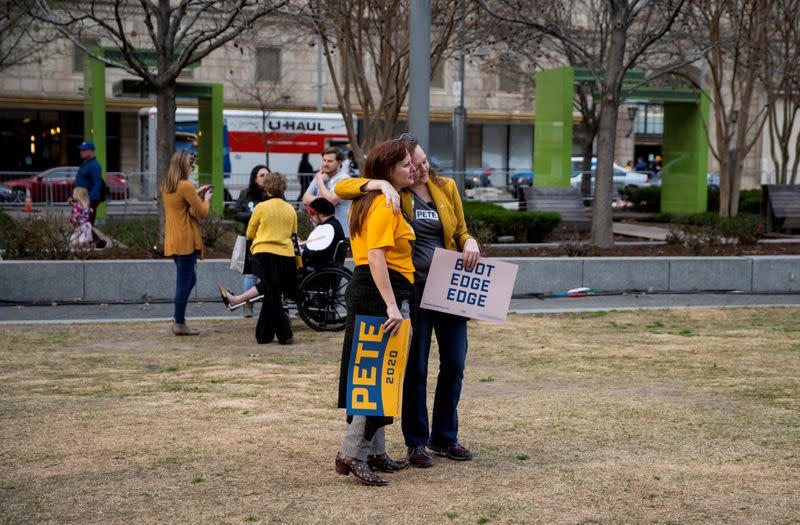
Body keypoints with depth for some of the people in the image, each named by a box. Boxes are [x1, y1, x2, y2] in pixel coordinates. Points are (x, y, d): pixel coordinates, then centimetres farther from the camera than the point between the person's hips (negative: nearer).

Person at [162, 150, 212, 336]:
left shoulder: (166, 187, 11)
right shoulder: (186, 186, -15)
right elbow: (202, 212, -11)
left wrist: (196, 195, 20)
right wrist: (206, 199, 8)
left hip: (172, 241, 9)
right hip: (186, 241, -9)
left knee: (189, 279, 19)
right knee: (184, 282, -2)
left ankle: (178, 318, 17)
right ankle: (180, 323, 2)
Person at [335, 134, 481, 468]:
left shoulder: (446, 187, 8)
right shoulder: (393, 193, -4)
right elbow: (342, 188, -15)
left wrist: (469, 242, -5)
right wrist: (379, 185, -31)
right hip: (412, 290, -4)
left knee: (454, 365, 10)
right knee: (415, 369, 3)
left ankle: (445, 437, 27)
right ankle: (416, 443, 16)